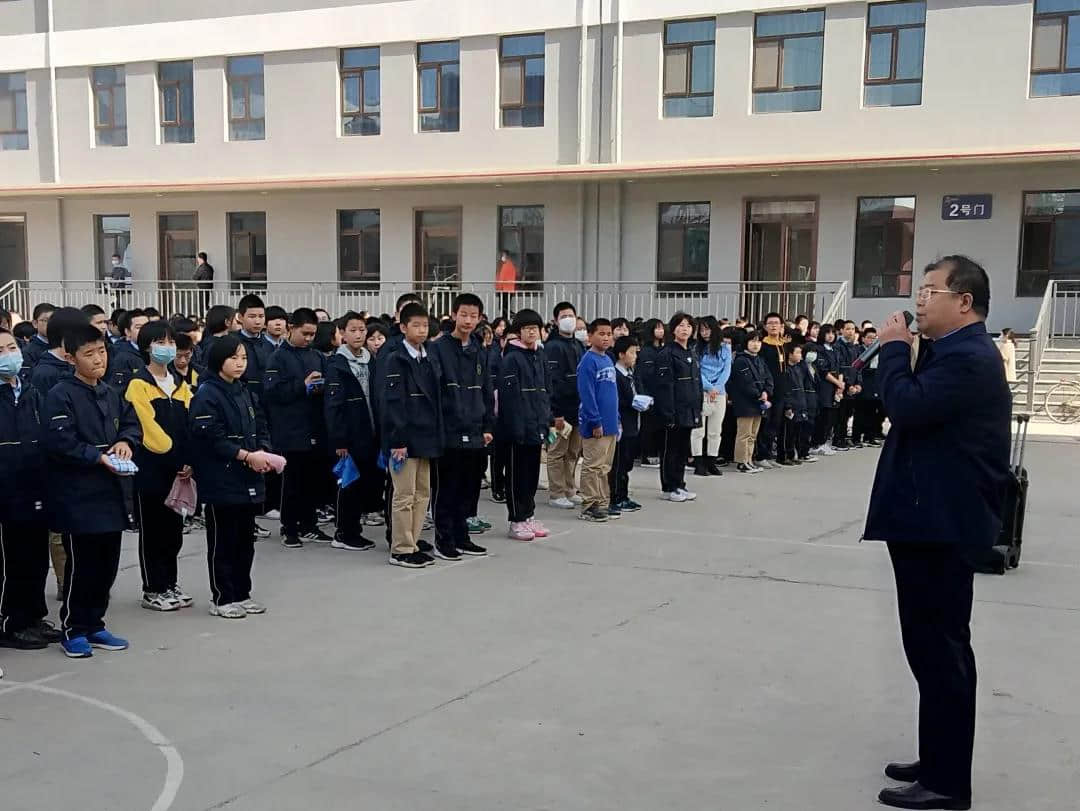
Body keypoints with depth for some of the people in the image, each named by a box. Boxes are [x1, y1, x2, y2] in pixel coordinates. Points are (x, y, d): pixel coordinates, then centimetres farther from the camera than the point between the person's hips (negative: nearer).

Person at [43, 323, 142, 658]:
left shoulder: (112, 394, 12)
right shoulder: (60, 396, -11)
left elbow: (132, 422, 16)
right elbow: (59, 442, -19)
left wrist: (125, 441, -5)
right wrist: (98, 457, -22)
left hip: (108, 492, 7)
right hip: (76, 496, -7)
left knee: (107, 563, 12)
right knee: (81, 565, -1)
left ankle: (94, 626, 25)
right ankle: (73, 630, 13)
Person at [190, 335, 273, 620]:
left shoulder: (244, 392, 13)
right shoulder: (207, 394, -11)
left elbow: (260, 428, 14)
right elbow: (211, 438, -18)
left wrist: (262, 452, -6)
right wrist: (247, 456, -19)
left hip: (248, 479, 7)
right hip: (221, 480, -7)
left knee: (245, 538, 13)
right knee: (223, 540, 1)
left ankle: (242, 594, 23)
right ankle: (222, 599, 10)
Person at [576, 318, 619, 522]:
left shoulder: (609, 360, 13)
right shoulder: (588, 361, -12)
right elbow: (586, 393, -17)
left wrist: (617, 420, 17)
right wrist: (595, 421, -19)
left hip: (610, 424, 8)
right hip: (596, 426, -8)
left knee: (605, 467, 14)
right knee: (593, 466, -2)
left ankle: (603, 503, 22)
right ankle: (589, 506, 4)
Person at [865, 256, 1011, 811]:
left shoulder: (968, 358, -17)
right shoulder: (955, 353, 16)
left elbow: (907, 407, -26)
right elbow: (914, 408, 16)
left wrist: (894, 348, -14)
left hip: (941, 527, -11)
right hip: (933, 521, 11)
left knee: (940, 650, -4)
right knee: (936, 648, 18)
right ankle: (939, 761, 30)